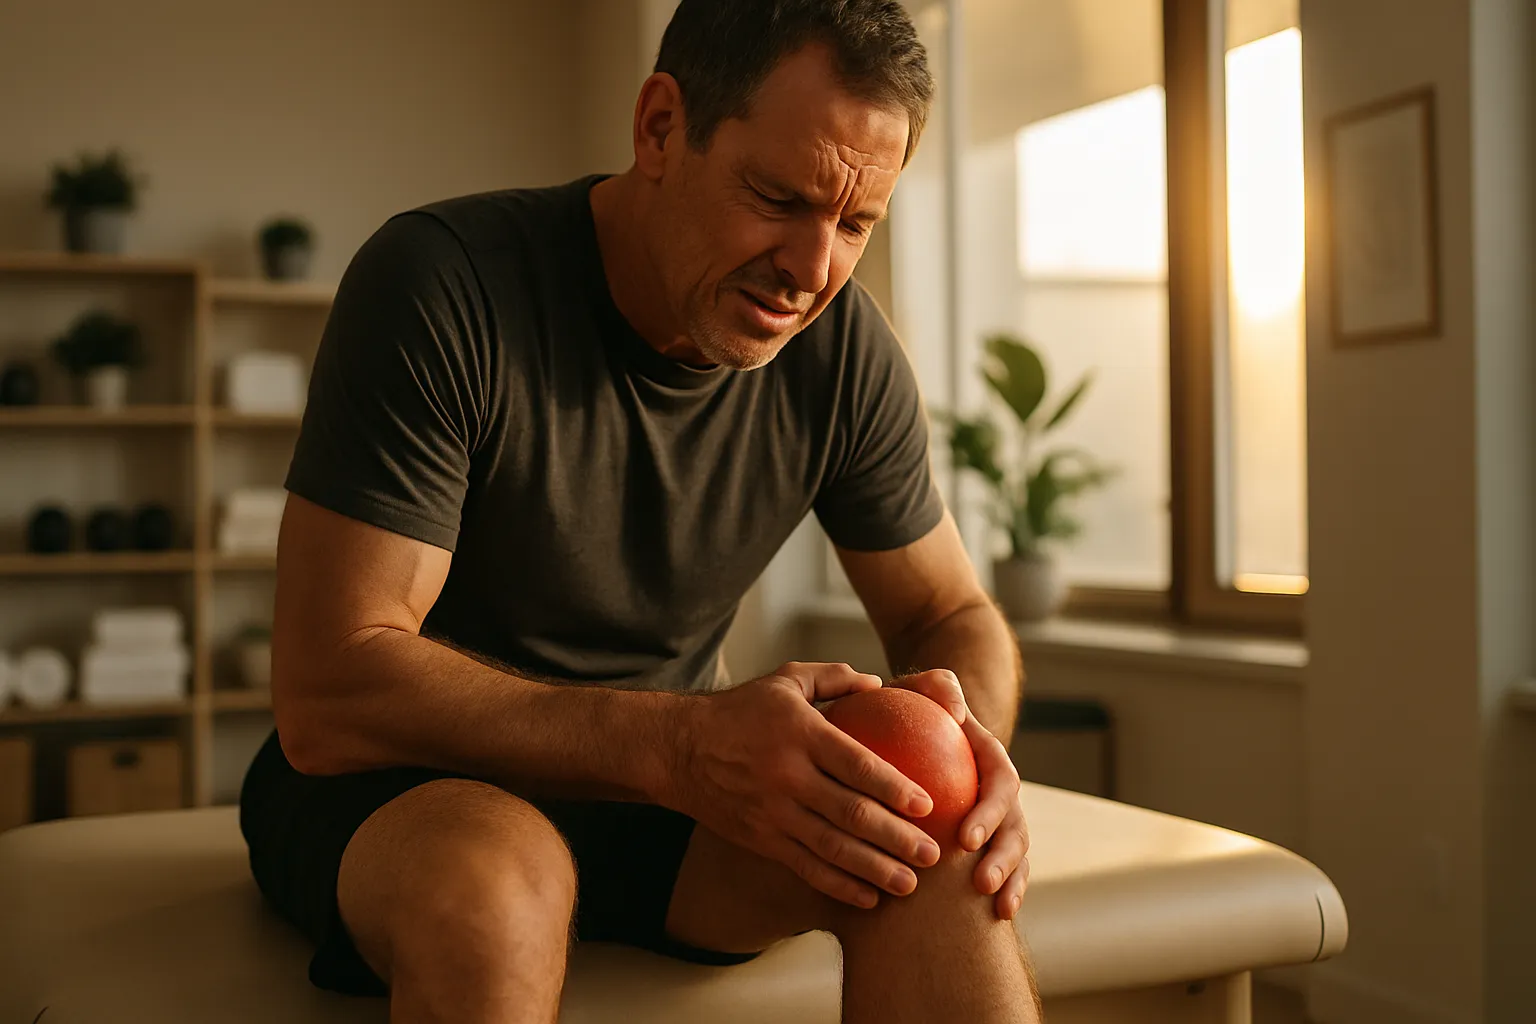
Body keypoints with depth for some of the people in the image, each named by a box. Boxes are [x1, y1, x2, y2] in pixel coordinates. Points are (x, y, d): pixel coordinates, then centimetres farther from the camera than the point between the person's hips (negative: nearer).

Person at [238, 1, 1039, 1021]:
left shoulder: (845, 348, -7)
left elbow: (958, 618, 5)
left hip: (667, 780, 4)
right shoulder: (439, 282, -22)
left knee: (938, 854, -25)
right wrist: (681, 746, -37)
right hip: (402, 782, -3)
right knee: (492, 884, -39)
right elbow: (326, 695, -26)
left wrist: (969, 739, -21)